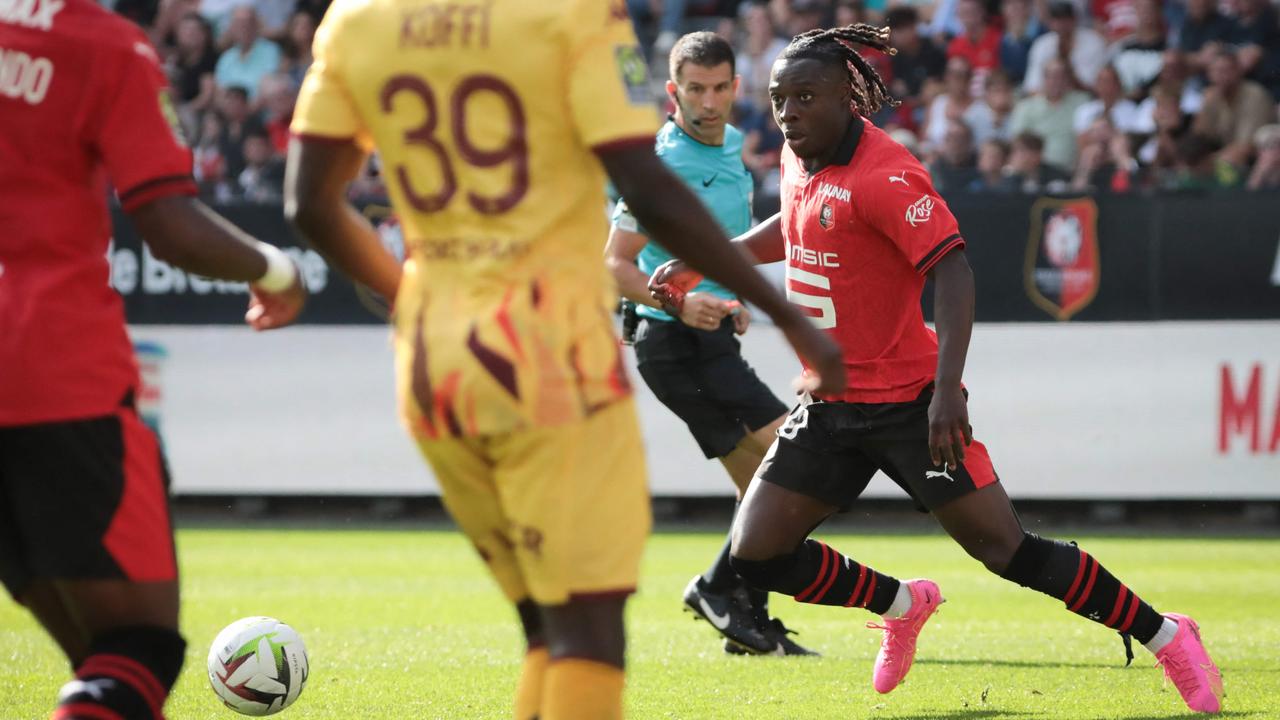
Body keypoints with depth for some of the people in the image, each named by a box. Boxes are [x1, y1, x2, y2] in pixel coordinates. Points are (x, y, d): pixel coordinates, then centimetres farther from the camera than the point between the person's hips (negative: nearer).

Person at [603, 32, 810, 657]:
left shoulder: (731, 147, 13)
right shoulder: (662, 164, -14)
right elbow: (615, 263, -15)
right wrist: (680, 301, -29)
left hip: (712, 341, 9)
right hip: (676, 343, -9)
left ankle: (748, 623, 14)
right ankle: (720, 587, -10)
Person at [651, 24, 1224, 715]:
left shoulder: (884, 176, -19)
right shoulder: (800, 161, 7)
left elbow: (952, 270, -27)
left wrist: (948, 389, -36)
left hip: (907, 402, -8)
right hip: (830, 409, 8)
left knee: (1007, 550, -9)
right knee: (756, 554, 0)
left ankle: (1168, 637, 7)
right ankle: (902, 605, 26)